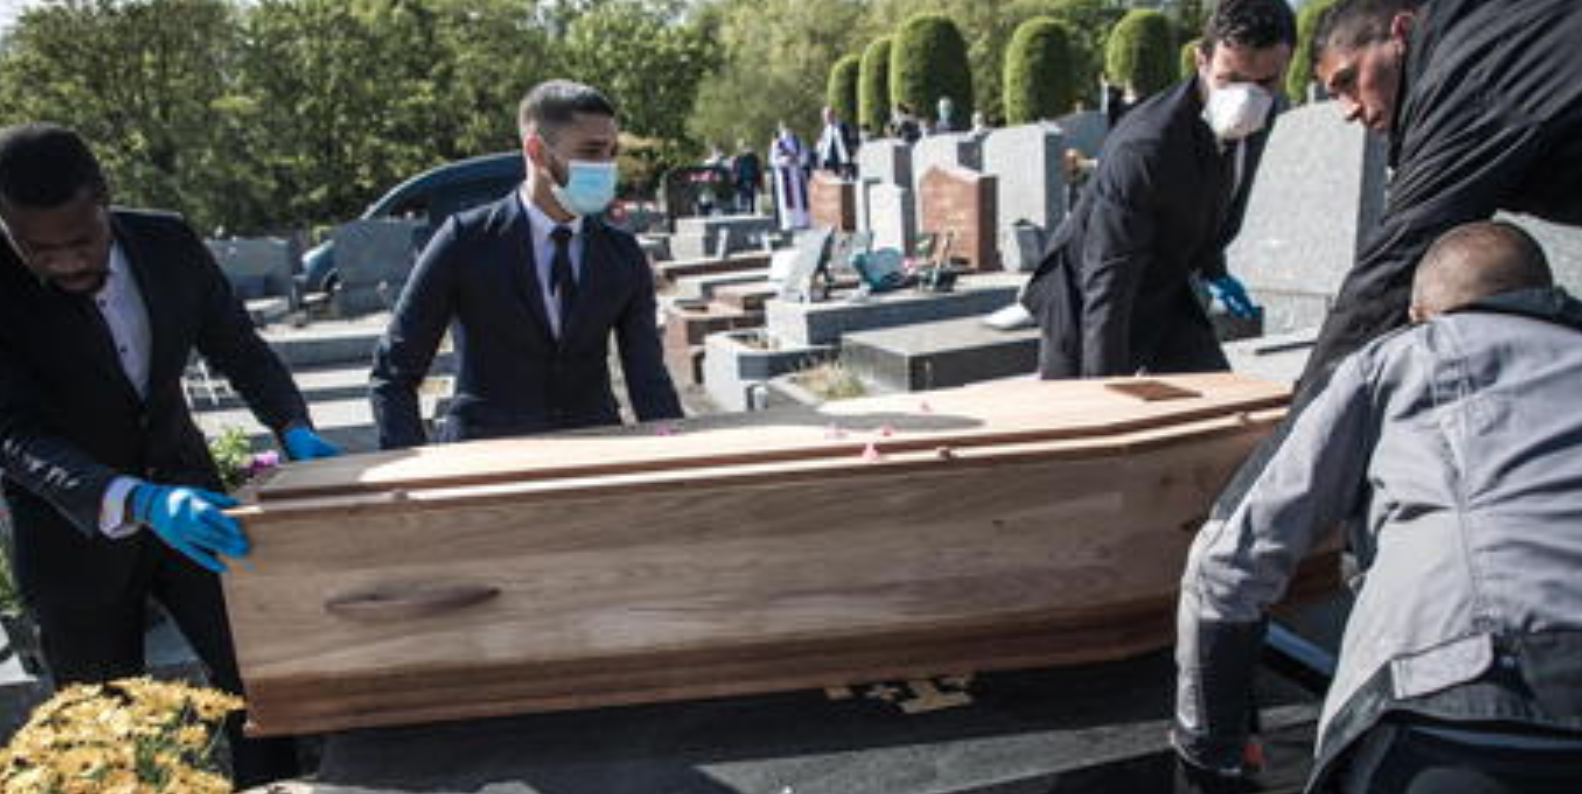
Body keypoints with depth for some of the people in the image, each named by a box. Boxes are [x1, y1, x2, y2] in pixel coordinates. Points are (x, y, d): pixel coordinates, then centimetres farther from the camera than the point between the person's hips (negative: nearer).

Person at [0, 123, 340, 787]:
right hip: (73, 530, -2)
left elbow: (238, 348, 1)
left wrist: (294, 430, -16)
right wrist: (137, 503, -44)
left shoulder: (169, 245, -10)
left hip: (185, 495, 3)